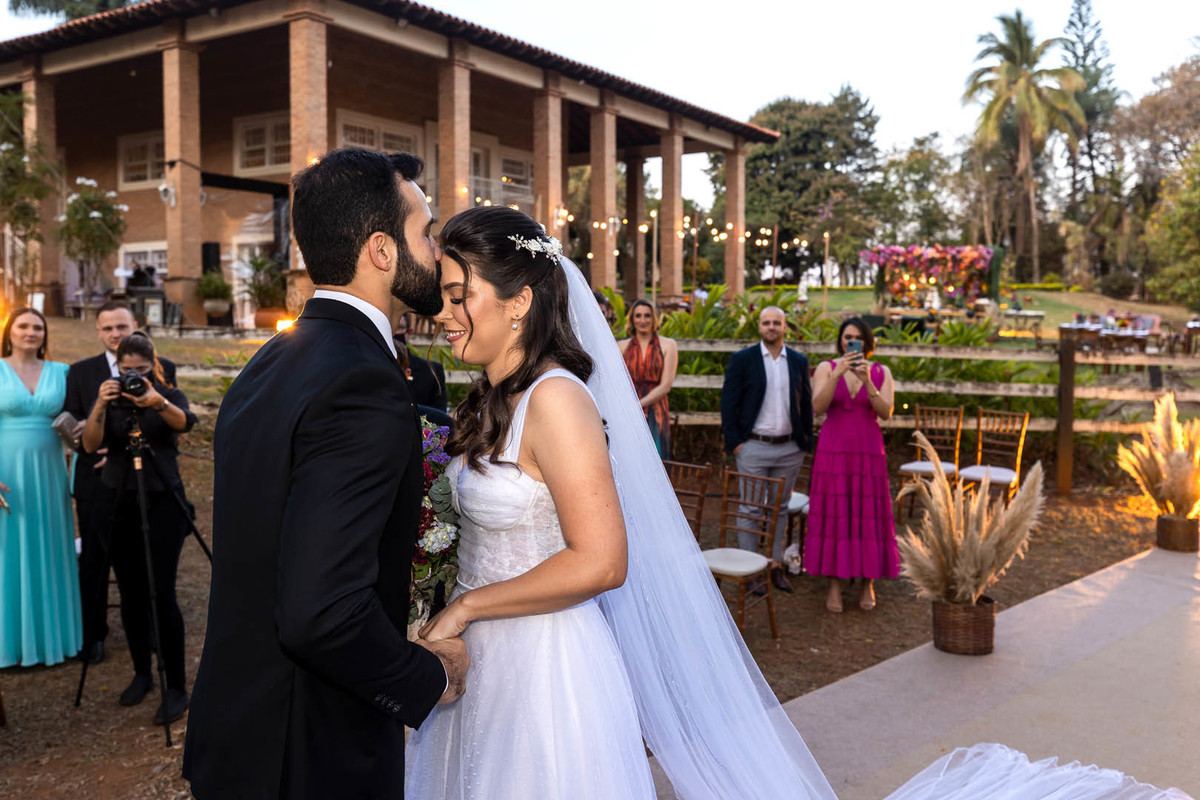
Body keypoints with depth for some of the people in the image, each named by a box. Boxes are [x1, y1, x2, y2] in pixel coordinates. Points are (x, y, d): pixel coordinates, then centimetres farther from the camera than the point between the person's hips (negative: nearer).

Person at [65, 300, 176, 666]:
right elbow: (70, 427, 3)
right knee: (94, 560, 8)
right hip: (97, 481, 1)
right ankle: (93, 634, 20)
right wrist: (95, 449, -18)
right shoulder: (80, 372, 5)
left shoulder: (162, 369, 1)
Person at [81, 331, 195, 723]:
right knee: (131, 594, 9)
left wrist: (158, 402, -43)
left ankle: (176, 687, -2)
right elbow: (90, 444, -11)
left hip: (161, 502, -3)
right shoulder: (108, 398, 4)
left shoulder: (170, 396, -1)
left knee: (162, 593, -8)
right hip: (118, 503, 3)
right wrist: (100, 406, -27)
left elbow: (184, 422, -24)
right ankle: (142, 674, 25)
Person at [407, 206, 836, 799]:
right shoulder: (495, 398, 5)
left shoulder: (555, 398, -21)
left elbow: (601, 562, -25)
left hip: (544, 662, -8)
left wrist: (465, 606, -18)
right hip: (484, 659, 8)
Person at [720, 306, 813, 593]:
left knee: (781, 508, 11)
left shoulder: (799, 362, 8)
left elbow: (806, 404, 12)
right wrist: (734, 441, -10)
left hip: (789, 449, 3)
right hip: (753, 448, -3)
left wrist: (806, 442, 5)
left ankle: (776, 566, 20)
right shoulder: (742, 360, -2)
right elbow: (728, 403, -3)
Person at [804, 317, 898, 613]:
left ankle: (868, 584, 16)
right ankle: (834, 585, 9)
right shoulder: (826, 368, 1)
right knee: (833, 514, 0)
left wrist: (867, 381, -21)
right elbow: (818, 407, -13)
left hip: (868, 453, 1)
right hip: (833, 451, -1)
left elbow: (886, 412, -8)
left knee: (868, 516, 3)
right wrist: (838, 374, -23)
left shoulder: (882, 372, 4)